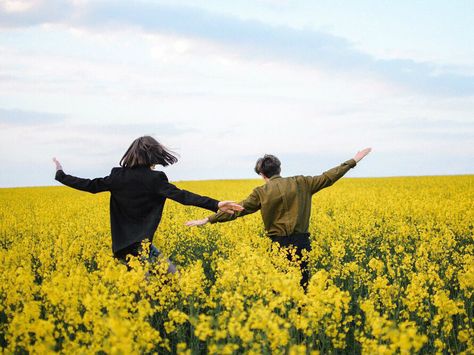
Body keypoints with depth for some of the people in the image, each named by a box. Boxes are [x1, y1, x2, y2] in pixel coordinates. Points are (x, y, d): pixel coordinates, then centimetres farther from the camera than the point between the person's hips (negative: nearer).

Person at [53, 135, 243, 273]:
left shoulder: (118, 176, 5)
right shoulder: (154, 179, -9)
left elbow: (90, 185, 11)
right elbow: (181, 196, -18)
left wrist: (61, 174, 26)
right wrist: (215, 204, -23)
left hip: (121, 245, 6)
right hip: (140, 244, -6)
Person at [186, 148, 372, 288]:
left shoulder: (261, 193, -4)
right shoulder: (300, 183, 2)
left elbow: (237, 210, -5)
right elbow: (328, 177, 7)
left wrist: (207, 220, -1)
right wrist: (354, 160, 15)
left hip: (279, 244, -2)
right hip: (301, 242, 2)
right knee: (301, 284, 8)